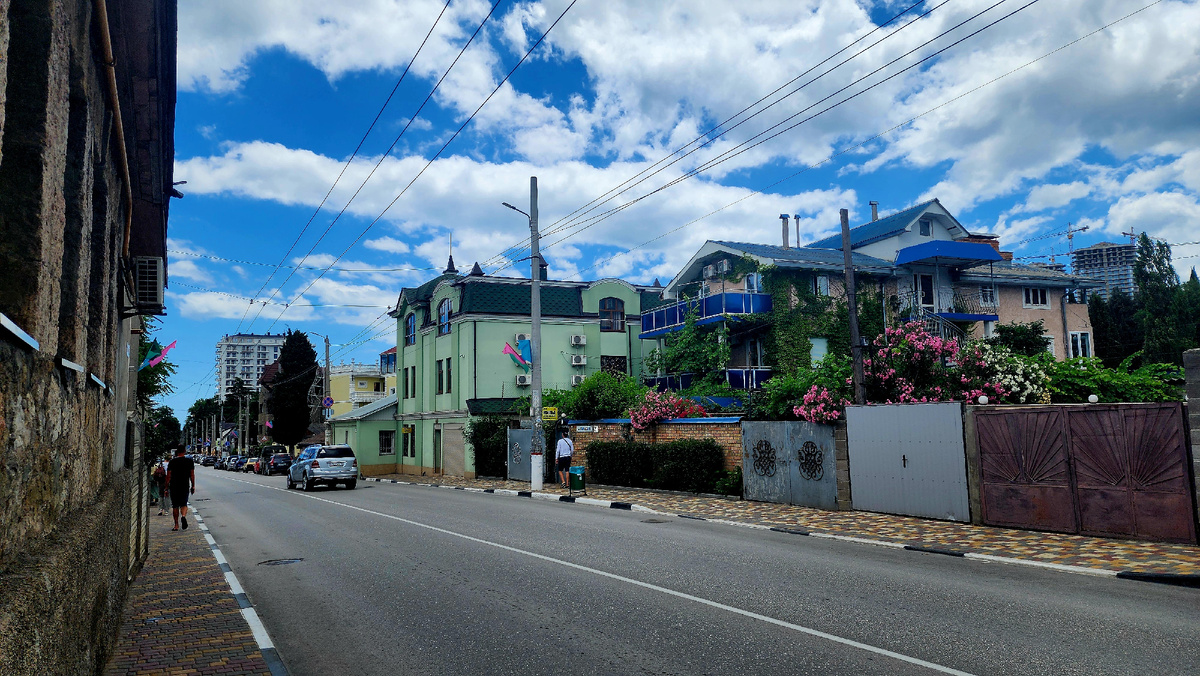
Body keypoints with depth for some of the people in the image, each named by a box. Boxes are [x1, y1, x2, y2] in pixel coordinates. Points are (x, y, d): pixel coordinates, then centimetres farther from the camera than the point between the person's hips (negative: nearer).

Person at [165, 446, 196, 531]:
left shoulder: (172, 461, -1)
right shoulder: (190, 461, 1)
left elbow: (168, 476, -1)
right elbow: (192, 475, 2)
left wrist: (167, 487, 5)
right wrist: (193, 486, 9)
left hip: (174, 486, 0)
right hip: (185, 486, 0)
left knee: (175, 506, 9)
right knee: (184, 504, 8)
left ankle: (176, 525, 10)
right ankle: (183, 516, -23)